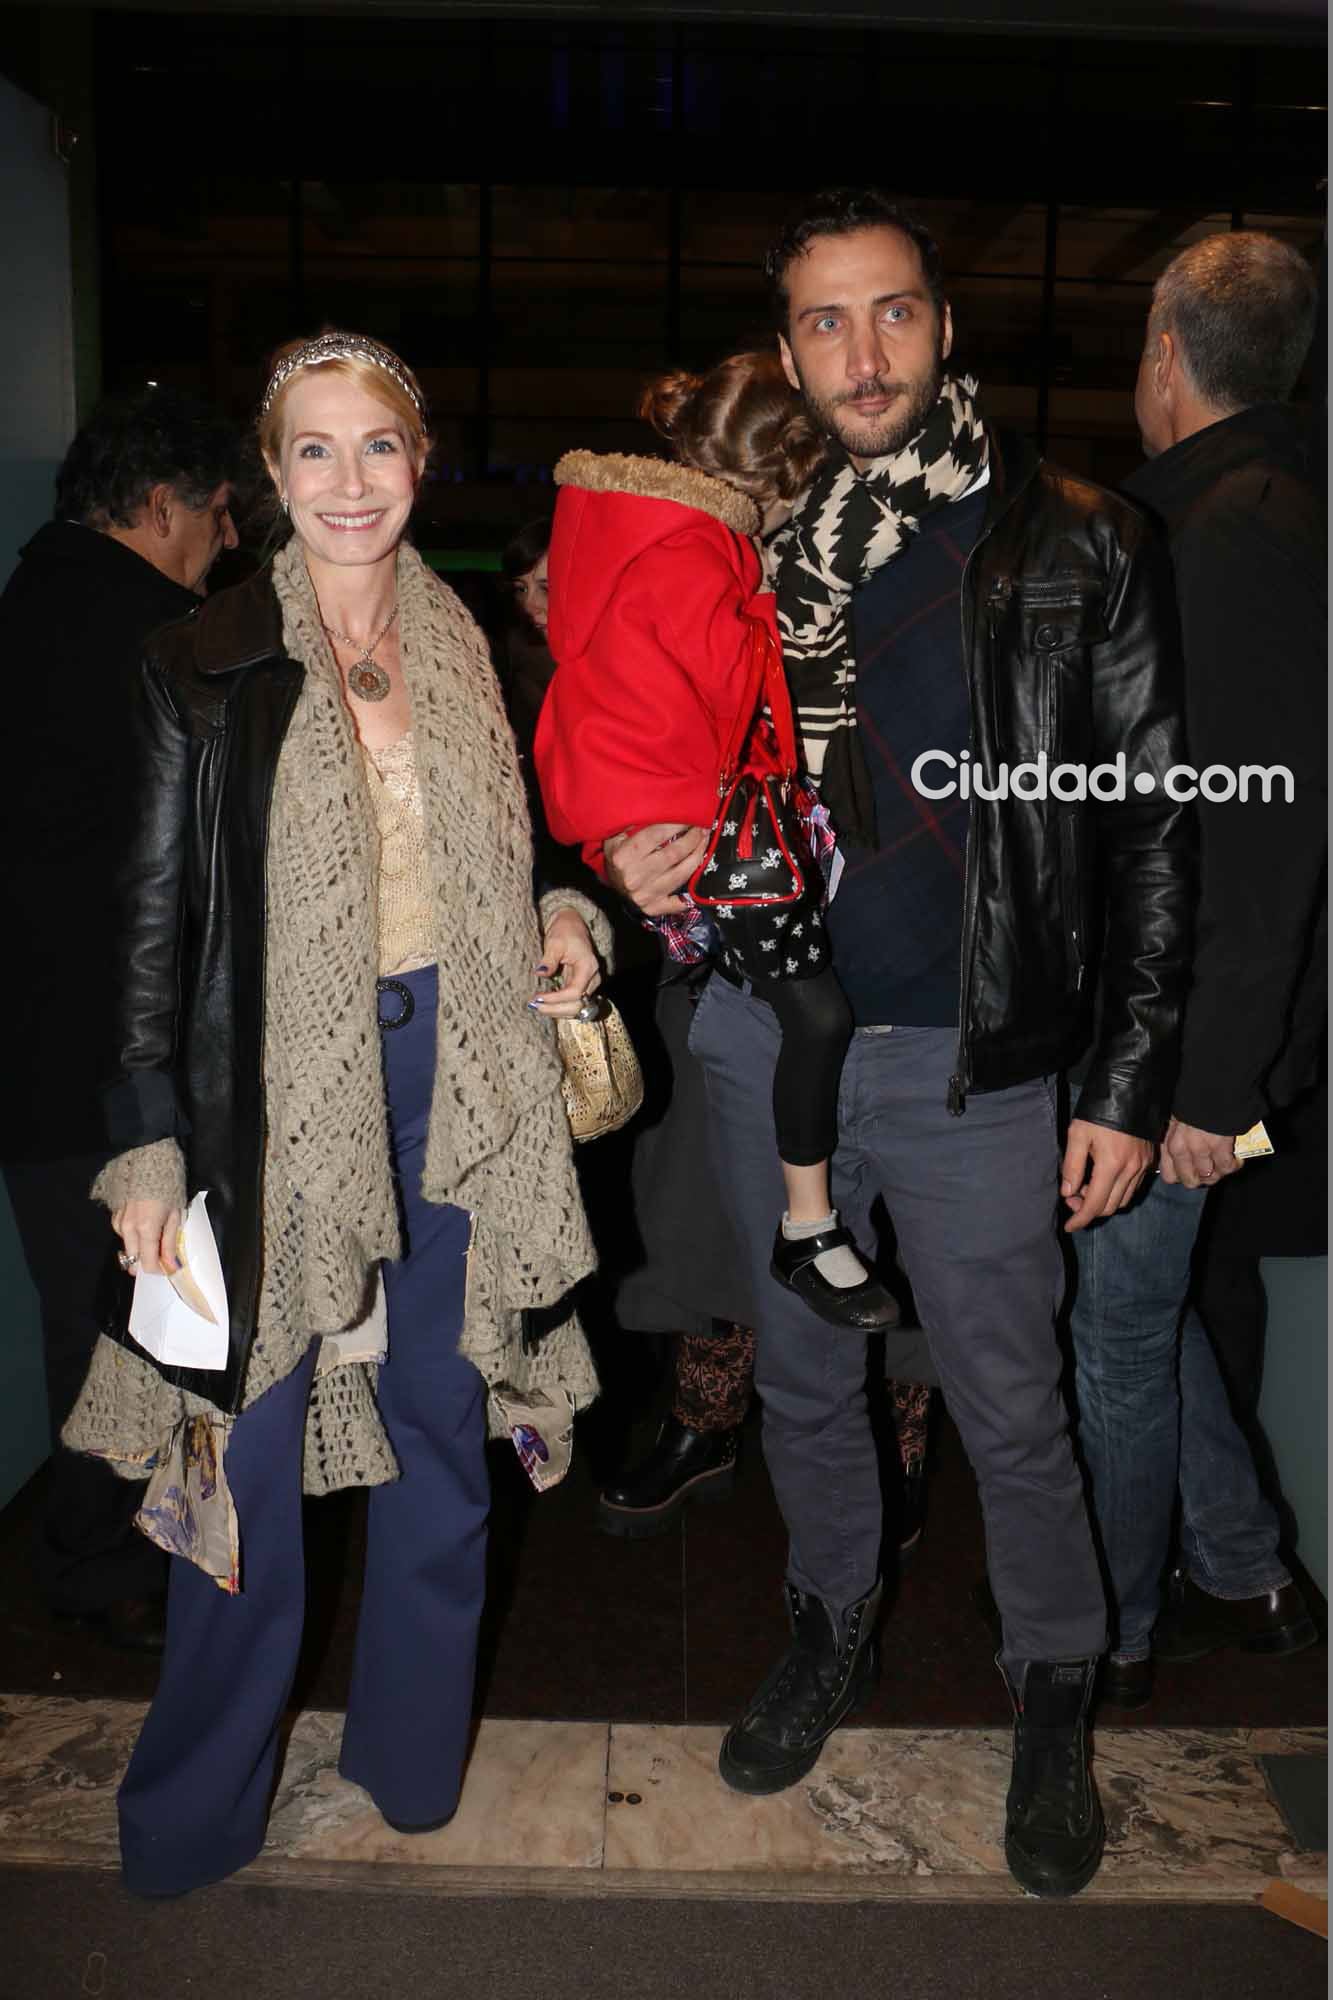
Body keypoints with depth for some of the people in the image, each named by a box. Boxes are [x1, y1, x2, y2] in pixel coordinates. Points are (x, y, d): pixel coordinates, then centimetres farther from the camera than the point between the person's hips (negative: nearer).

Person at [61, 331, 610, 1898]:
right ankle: (195, 1813, 28)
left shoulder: (473, 648, 7)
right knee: (251, 1449, 4)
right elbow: (152, 917, -4)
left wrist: (564, 921, -2)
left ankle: (412, 1759, 36)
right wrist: (148, 1142, -9)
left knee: (441, 1418, 14)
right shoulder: (203, 668, -4)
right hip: (278, 1087, -3)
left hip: (458, 1074, 4)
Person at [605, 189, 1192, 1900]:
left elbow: (1149, 826, -3)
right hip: (765, 1039, 3)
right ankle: (832, 1629, 43)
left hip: (972, 1058, -3)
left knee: (1009, 1409, 9)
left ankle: (1053, 1693, 34)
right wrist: (640, 850, -10)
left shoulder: (1073, 546, -4)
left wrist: (1132, 1082, -6)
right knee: (801, 1377, 18)